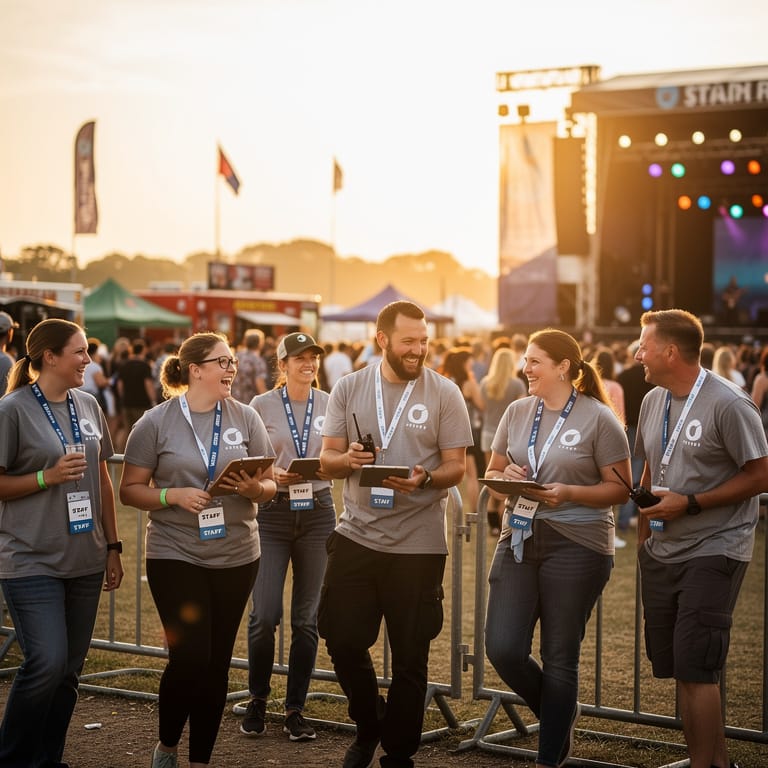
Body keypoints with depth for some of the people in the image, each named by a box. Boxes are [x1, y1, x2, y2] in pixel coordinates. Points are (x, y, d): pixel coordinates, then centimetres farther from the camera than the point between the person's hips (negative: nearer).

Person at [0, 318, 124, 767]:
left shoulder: (88, 406, 9)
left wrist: (113, 546, 14)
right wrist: (48, 477, -17)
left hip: (85, 560, 6)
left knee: (70, 669, 7)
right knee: (48, 663, -14)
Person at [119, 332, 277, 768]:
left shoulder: (246, 418, 4)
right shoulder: (156, 423, -3)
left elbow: (270, 484, 7)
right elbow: (130, 489, -3)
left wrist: (255, 489, -15)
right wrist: (171, 496, -19)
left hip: (236, 556, 3)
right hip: (176, 555, -3)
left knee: (217, 662, 7)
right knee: (190, 656, -11)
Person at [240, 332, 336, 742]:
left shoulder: (330, 405, 5)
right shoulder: (262, 405, -1)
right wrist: (271, 474, -17)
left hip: (317, 512, 2)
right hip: (273, 513, -2)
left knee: (306, 618, 5)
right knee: (264, 616, -7)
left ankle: (295, 709, 15)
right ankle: (257, 701, 15)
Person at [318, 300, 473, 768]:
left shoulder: (444, 393, -2)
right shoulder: (349, 388, 4)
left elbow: (457, 467, -3)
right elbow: (327, 461, 5)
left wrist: (424, 479, -24)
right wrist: (347, 459, -18)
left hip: (418, 543, -2)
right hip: (356, 536, 2)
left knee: (410, 658, 6)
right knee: (342, 641, 6)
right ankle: (370, 725, 33)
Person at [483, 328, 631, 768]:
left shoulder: (599, 418, -7)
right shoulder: (517, 412, 8)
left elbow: (620, 489, -7)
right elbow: (493, 472, 17)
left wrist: (568, 493, -21)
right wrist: (506, 478, -6)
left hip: (576, 546, -5)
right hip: (518, 539, 5)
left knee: (560, 657, 4)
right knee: (503, 649, -1)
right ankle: (562, 713, 28)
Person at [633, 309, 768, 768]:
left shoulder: (728, 404, -15)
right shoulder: (654, 401, 8)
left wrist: (689, 503, -18)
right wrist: (644, 539, 16)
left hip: (713, 550, -7)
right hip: (662, 553, 7)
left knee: (695, 669, -10)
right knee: (674, 666, 10)